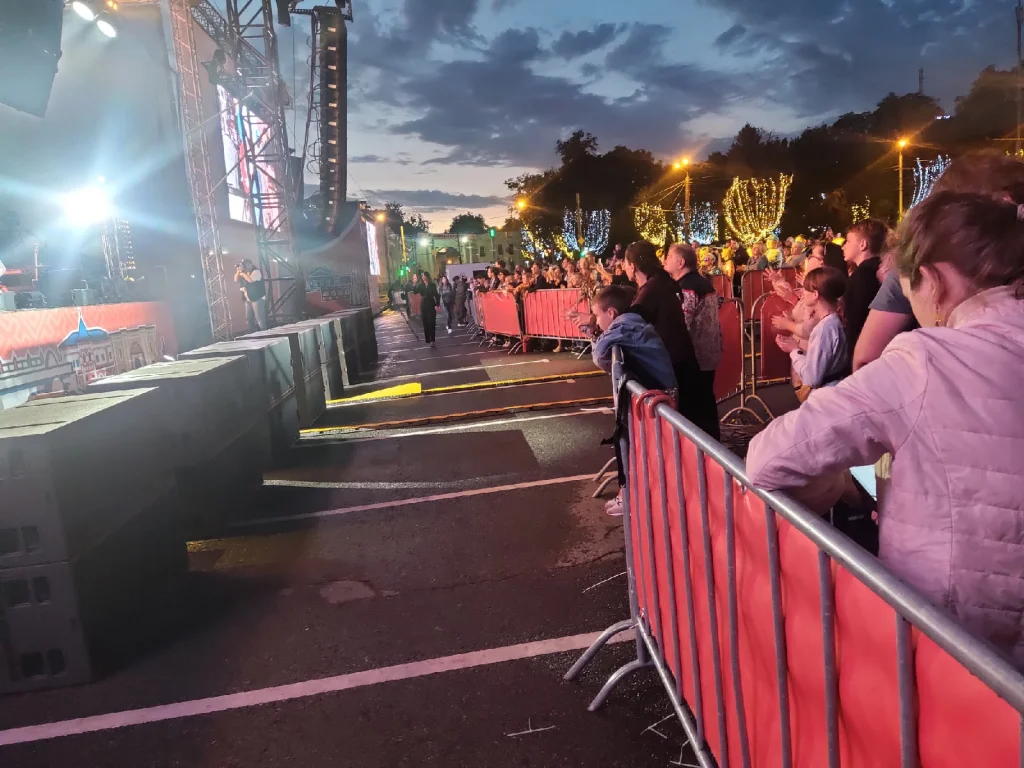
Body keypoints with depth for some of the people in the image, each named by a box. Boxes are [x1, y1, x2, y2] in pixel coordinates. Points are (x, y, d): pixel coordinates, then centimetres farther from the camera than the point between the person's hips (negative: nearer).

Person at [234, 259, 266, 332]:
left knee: (260, 319, -10)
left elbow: (250, 280, -25)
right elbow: (236, 280, 12)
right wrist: (238, 271, -1)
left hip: (257, 299, -9)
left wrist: (242, 273, -16)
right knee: (249, 319, 11)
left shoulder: (256, 271, -9)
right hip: (248, 300, 9)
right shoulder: (245, 273, 16)